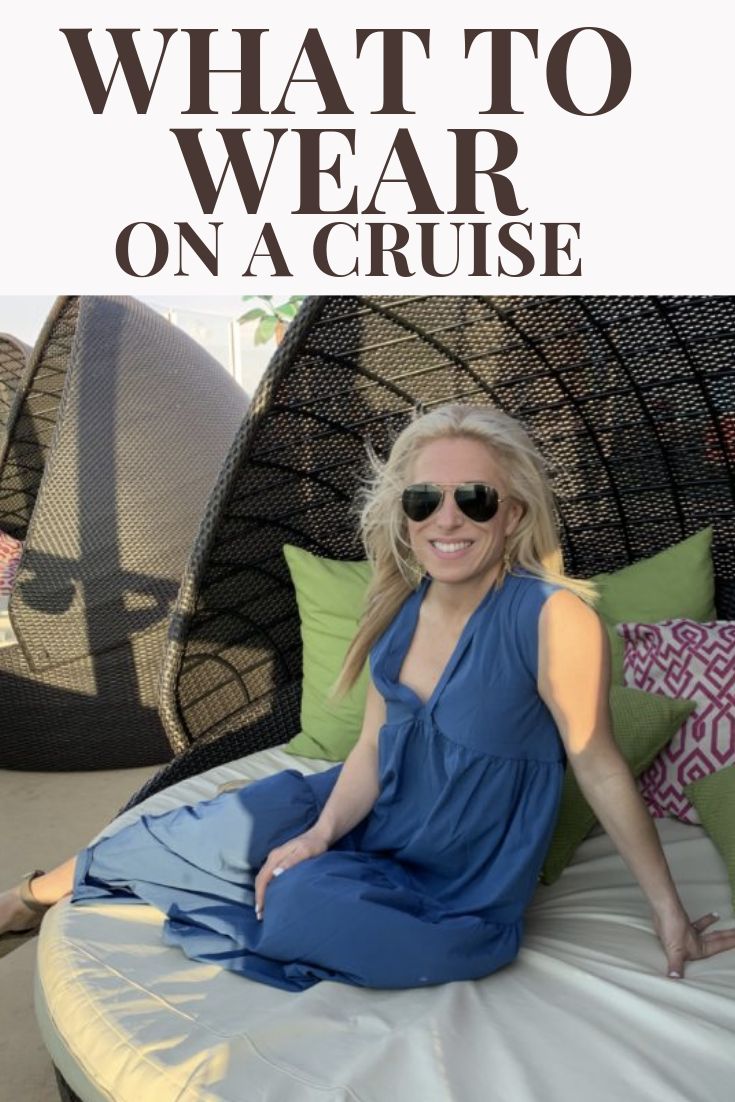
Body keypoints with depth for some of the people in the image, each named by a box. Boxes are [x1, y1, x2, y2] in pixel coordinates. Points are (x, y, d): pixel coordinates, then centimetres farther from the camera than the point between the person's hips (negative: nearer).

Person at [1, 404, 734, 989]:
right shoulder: (401, 608, -7)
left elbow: (600, 769, -17)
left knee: (302, 902, -27)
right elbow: (373, 747, -2)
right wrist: (319, 835, -17)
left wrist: (669, 910, -10)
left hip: (462, 888, -5)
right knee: (227, 827, -3)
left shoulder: (554, 617, -27)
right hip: (378, 816, 5)